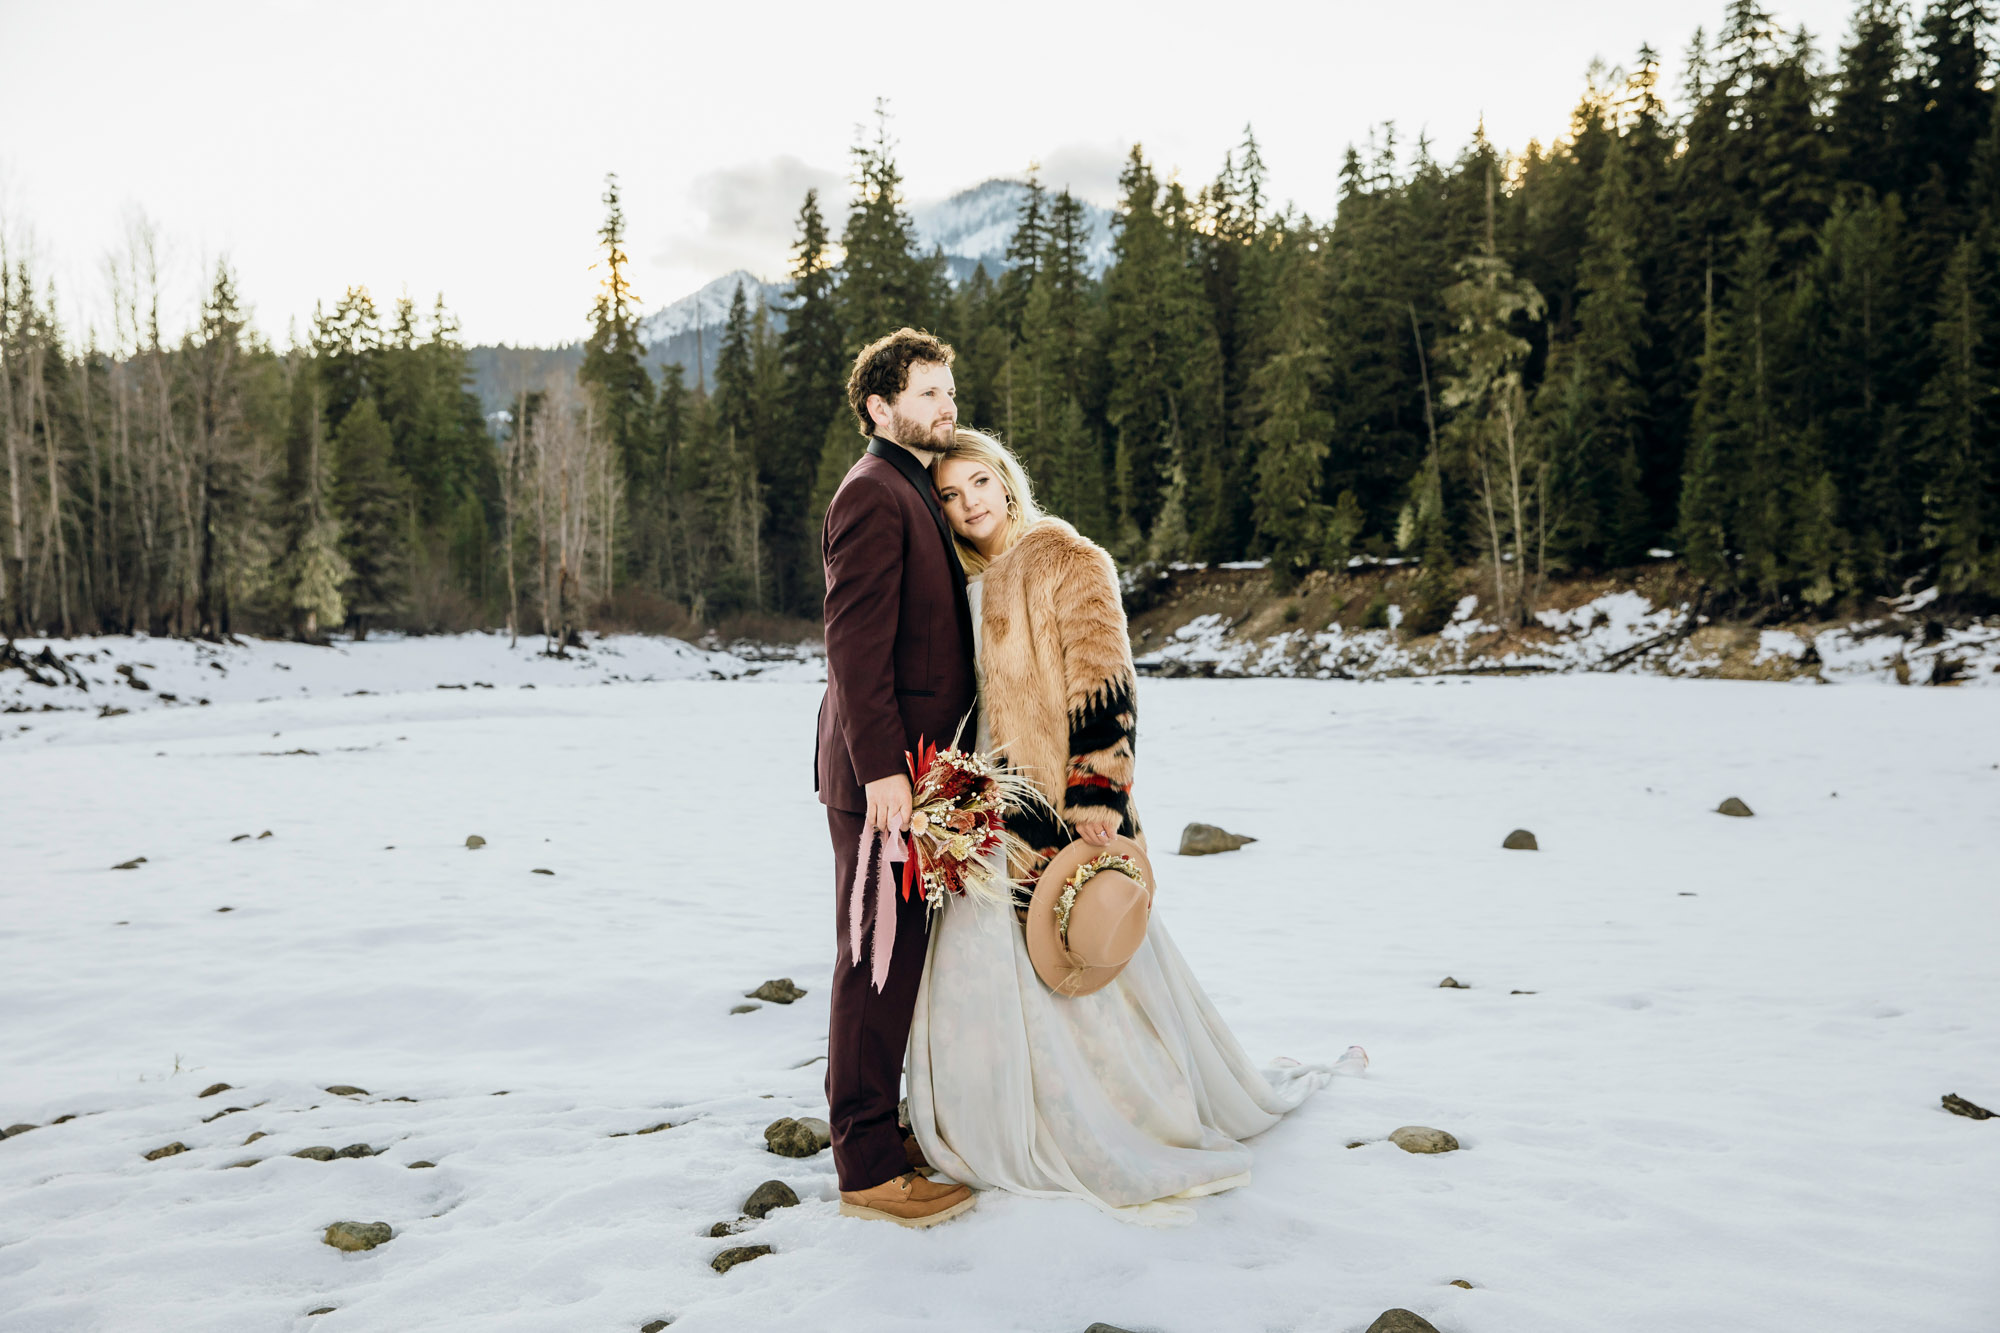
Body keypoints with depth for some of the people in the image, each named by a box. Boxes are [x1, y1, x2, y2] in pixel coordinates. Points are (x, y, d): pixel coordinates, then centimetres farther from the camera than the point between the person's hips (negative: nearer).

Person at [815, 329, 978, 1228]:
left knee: (901, 960, 16)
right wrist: (883, 770, -24)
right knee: (878, 963, -3)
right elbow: (854, 641, -20)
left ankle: (885, 1127, 28)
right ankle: (869, 1165, 7)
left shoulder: (916, 494, 20)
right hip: (882, 774, -10)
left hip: (916, 769, 10)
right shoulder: (873, 492, -11)